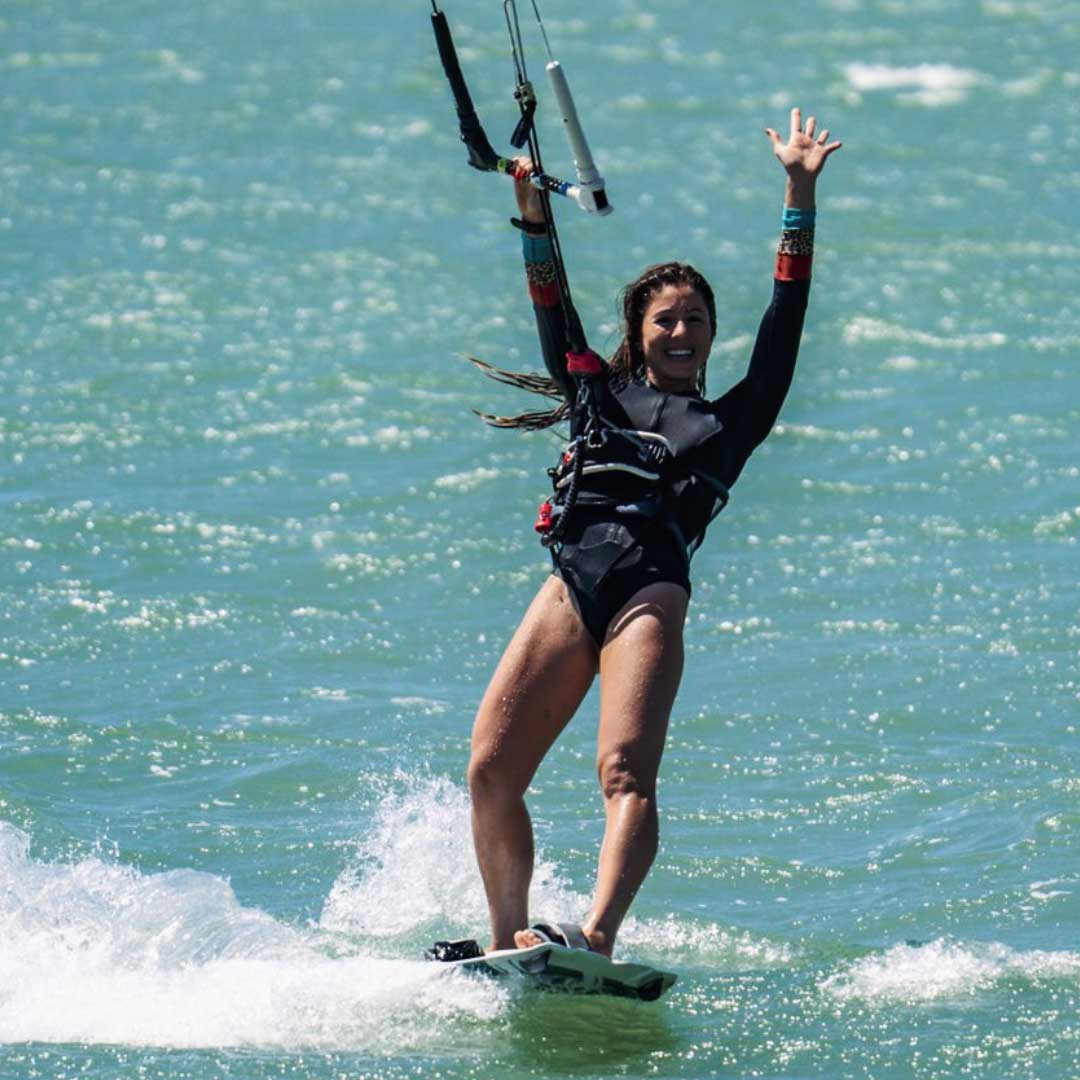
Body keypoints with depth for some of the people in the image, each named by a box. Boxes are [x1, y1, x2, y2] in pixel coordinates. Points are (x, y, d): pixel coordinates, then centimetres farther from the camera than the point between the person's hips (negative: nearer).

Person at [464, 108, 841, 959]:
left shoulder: (732, 420, 20)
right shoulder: (600, 397, 26)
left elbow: (785, 318, 14)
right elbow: (552, 311, 17)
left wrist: (800, 197, 8)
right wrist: (533, 212, 5)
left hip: (651, 592, -3)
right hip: (571, 587, 3)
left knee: (626, 770, -23)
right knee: (490, 769, -9)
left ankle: (596, 937, -39)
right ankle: (510, 940, -6)